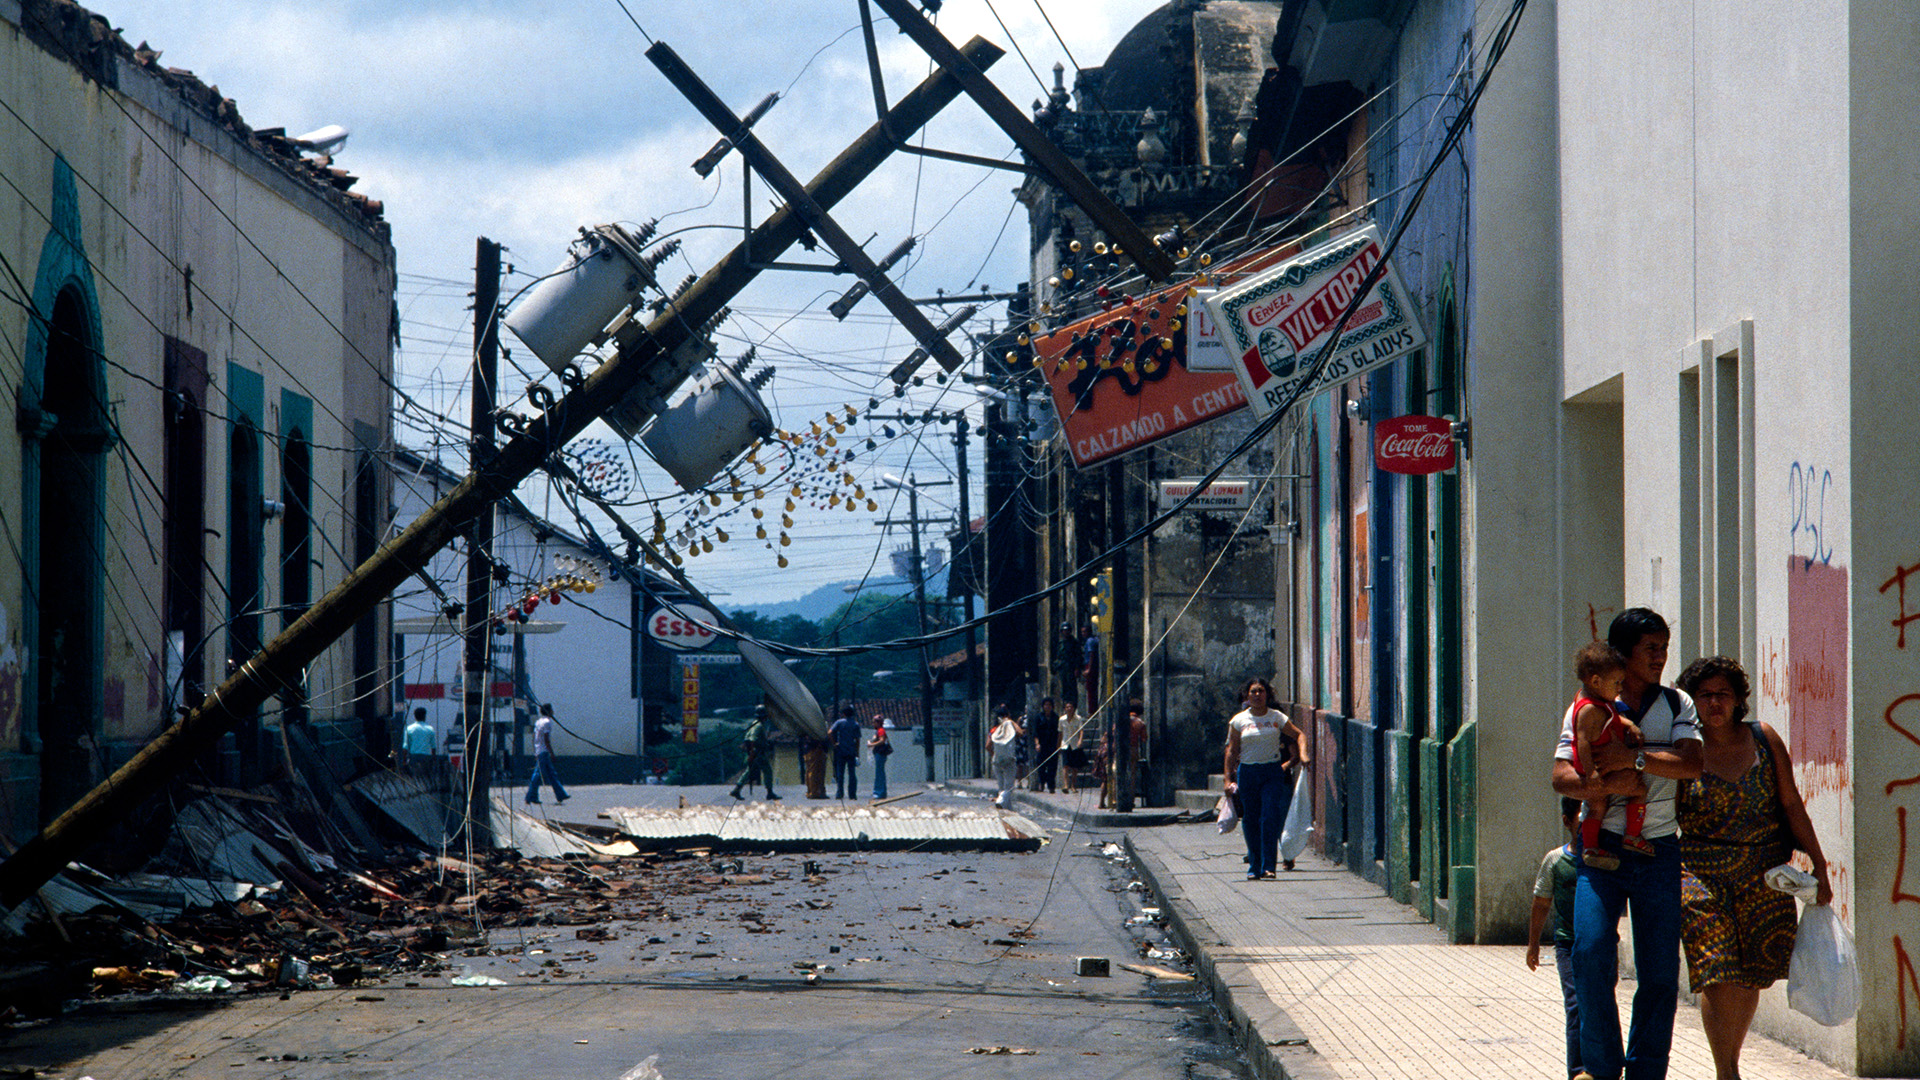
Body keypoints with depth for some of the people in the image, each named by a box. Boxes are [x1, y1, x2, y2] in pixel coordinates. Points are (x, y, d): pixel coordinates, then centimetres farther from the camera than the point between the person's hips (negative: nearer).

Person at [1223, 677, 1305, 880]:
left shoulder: (1277, 718, 5)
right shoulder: (1239, 720, 4)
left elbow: (1299, 735, 14)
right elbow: (1231, 751, 5)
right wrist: (1228, 778, 0)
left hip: (1273, 772, -1)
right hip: (1247, 772, 1)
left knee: (1271, 817, -13)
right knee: (1250, 820, 2)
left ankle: (1268, 866, -13)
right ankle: (1254, 866, 12)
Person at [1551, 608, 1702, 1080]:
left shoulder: (1677, 705, 8)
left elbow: (1691, 763, -7)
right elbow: (1561, 776, -4)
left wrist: (1633, 758, -16)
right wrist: (1608, 784, -21)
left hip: (1659, 850, 2)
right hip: (1602, 846, -2)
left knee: (1660, 970, 1)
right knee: (1590, 949, -16)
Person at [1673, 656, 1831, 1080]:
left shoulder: (1764, 739, 4)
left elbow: (1792, 805, 6)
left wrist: (1819, 866, 2)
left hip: (1762, 871, 2)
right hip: (1702, 870, -2)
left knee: (1752, 975, 4)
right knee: (1718, 974, -13)